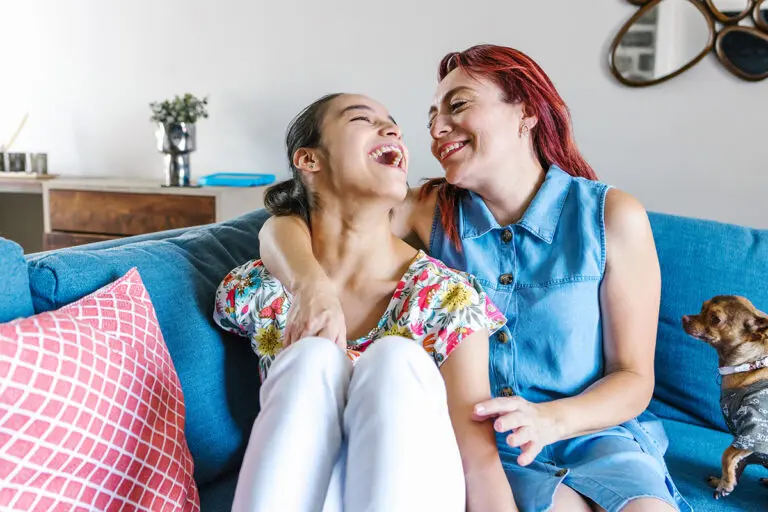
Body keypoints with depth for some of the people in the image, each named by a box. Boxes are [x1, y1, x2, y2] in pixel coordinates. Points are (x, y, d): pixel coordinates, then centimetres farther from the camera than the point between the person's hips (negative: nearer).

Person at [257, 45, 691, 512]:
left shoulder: (612, 217, -6)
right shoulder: (431, 211, -1)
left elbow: (634, 378, -3)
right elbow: (283, 227, -5)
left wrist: (550, 418, -23)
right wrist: (313, 285, -28)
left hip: (594, 434, 1)